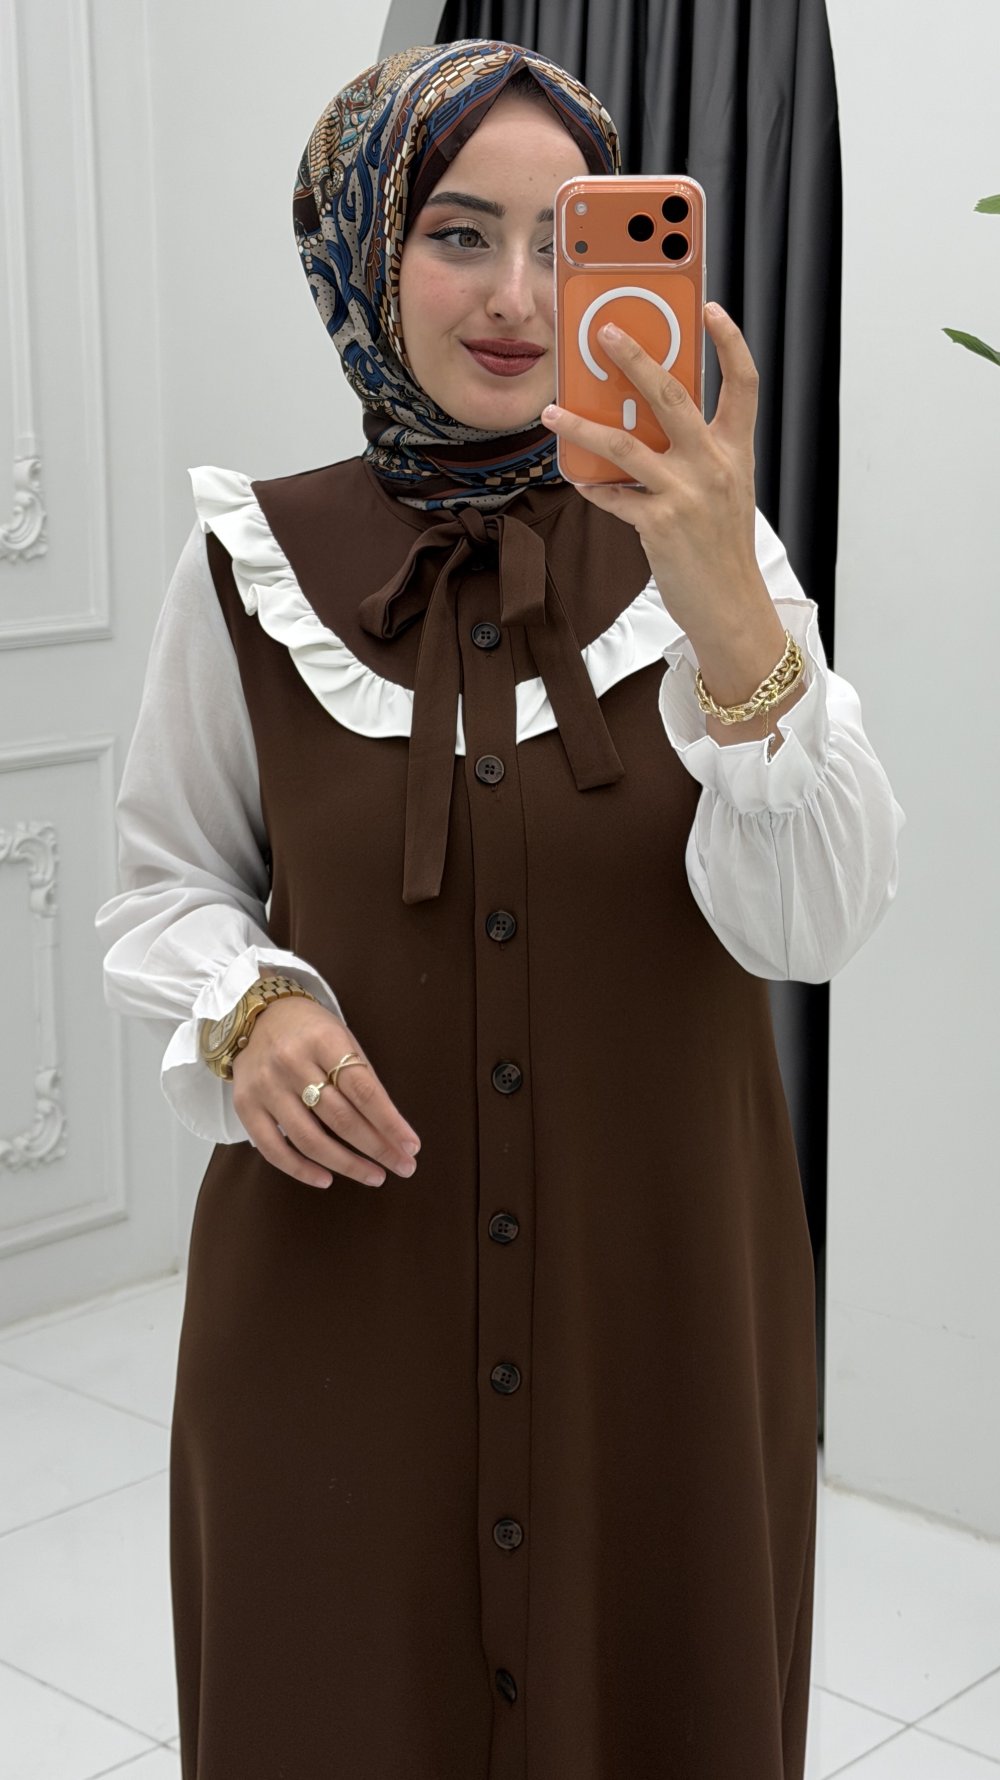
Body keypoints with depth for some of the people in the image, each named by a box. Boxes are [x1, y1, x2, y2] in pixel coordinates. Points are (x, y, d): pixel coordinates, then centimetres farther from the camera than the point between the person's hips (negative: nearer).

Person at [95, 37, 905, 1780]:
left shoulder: (703, 546, -6)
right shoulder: (253, 561, -5)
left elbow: (812, 926, -17)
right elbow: (164, 881, 6)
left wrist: (728, 609, -32)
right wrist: (247, 1007, -15)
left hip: (656, 1291, 1)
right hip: (343, 1288, 0)